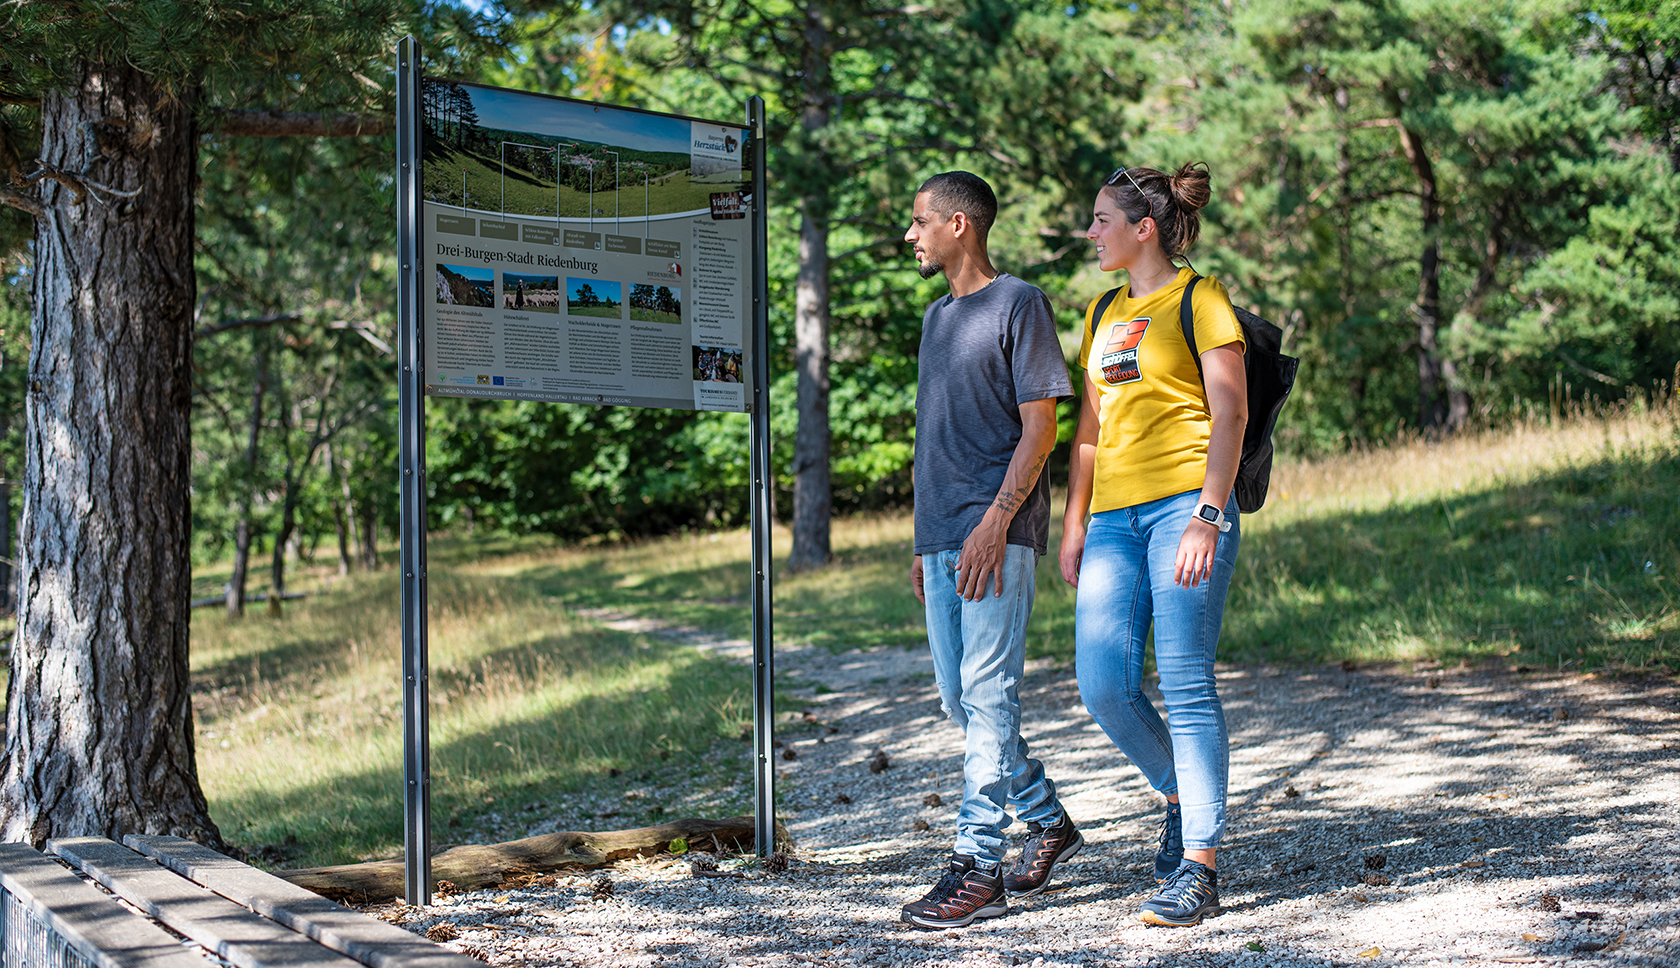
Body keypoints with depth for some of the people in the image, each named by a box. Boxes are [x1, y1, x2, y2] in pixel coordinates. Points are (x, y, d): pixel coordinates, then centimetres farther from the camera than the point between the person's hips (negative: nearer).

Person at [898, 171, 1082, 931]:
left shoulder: (1019, 305, -4)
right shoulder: (937, 316, 20)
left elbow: (1040, 425, -11)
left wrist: (994, 521, -19)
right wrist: (924, 537, 18)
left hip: (997, 535, -8)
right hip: (942, 537, 9)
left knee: (986, 695, -10)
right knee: (960, 697, 10)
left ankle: (979, 866, -8)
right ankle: (1048, 821, 25)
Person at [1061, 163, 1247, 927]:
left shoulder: (1199, 299, 0)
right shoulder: (1103, 312, 20)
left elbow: (1230, 413, -7)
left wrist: (1208, 517, -16)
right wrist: (1074, 524, 16)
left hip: (1184, 503, -6)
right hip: (1114, 514, 7)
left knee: (1186, 684, -8)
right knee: (1102, 686, -1)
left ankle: (1197, 866, -3)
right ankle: (1182, 797, 24)